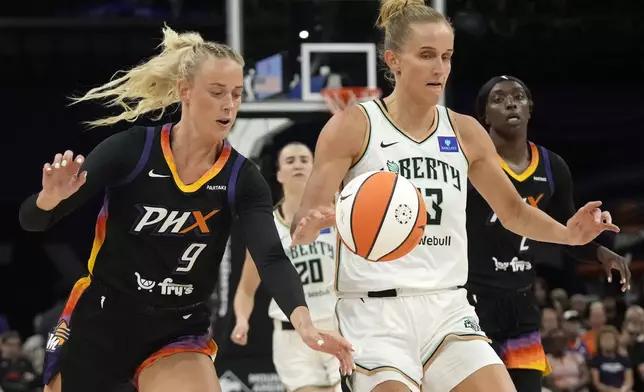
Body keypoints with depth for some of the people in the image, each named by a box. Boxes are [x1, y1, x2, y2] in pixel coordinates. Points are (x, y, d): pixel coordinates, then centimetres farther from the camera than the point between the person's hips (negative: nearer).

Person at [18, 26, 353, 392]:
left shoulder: (242, 179, -8)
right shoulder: (131, 150, -13)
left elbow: (272, 258, -22)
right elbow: (33, 220, -12)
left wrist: (304, 322, -41)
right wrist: (51, 197, -36)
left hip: (178, 333, 1)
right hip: (98, 323, -1)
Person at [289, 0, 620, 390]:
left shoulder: (465, 132, 10)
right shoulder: (354, 127, -2)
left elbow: (514, 211, 20)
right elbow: (302, 223, -6)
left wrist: (567, 233, 1)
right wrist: (311, 225, -30)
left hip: (448, 311, 4)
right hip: (375, 314, -4)